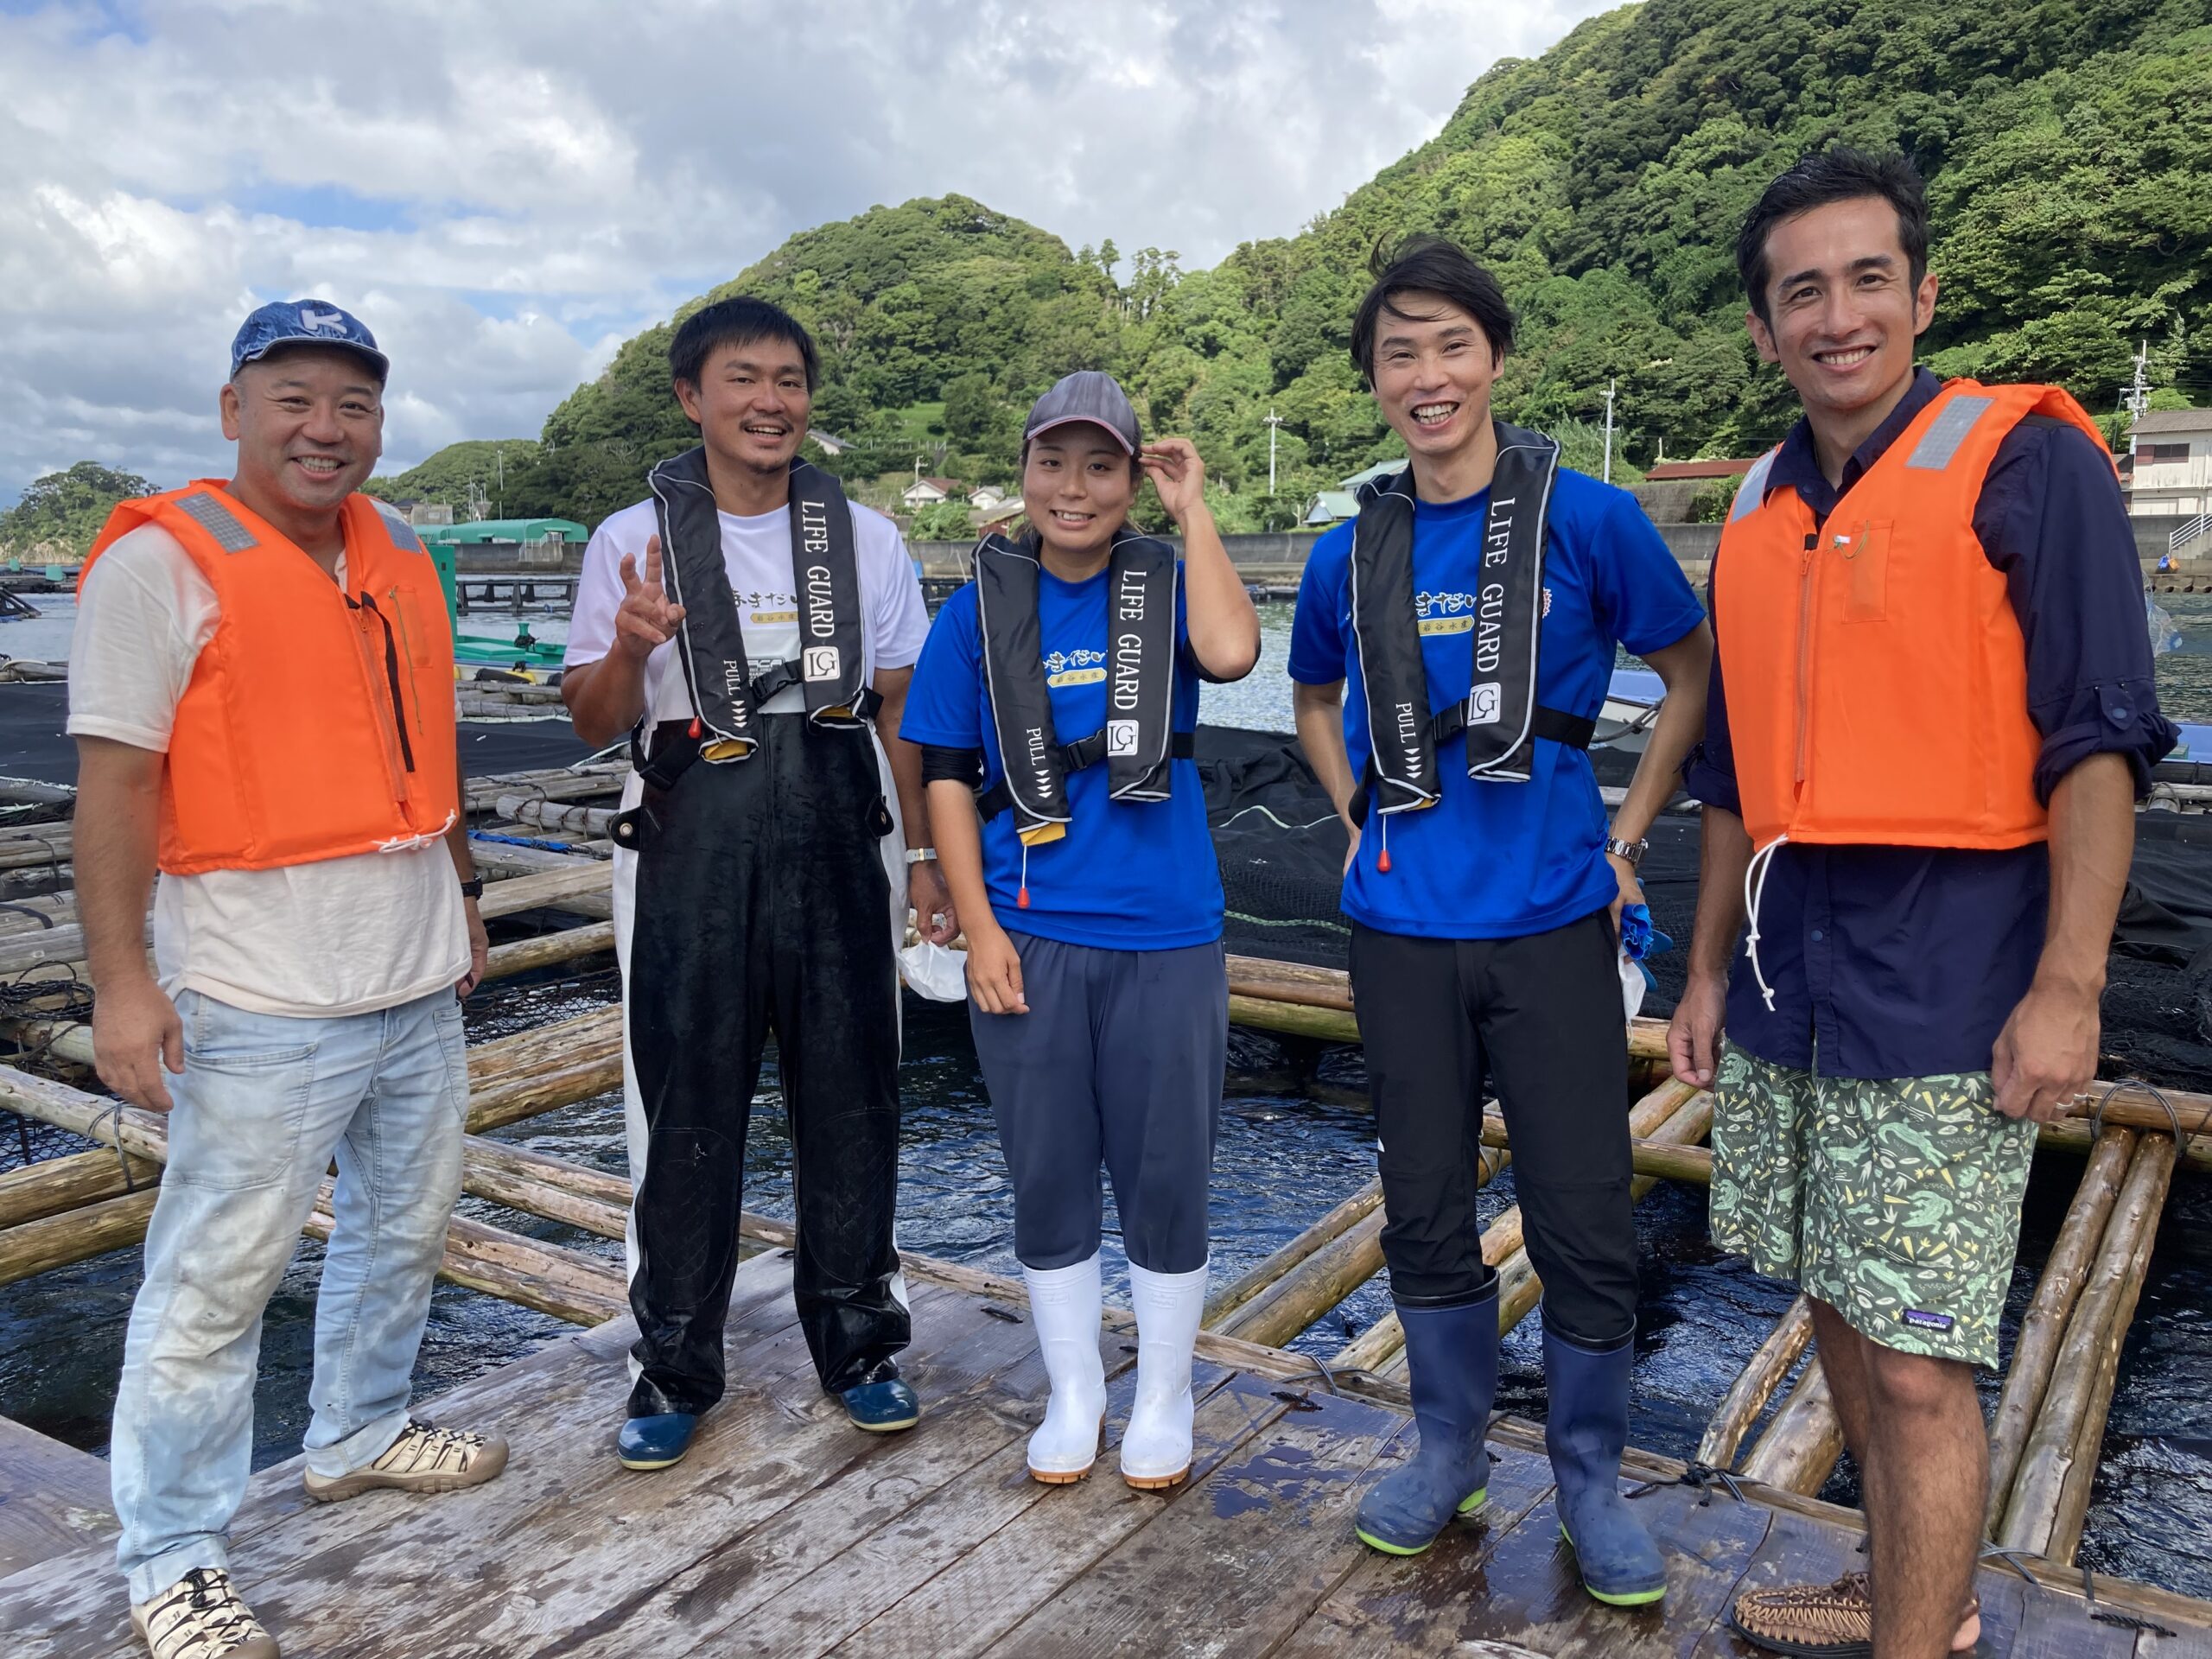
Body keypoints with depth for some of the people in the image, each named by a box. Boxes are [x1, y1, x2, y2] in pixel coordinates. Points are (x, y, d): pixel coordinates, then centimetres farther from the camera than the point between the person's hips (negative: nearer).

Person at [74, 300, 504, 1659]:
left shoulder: (403, 557, 11)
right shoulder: (162, 562, -10)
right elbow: (115, 781, -13)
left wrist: (463, 903, 21)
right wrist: (121, 980, -17)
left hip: (420, 985, 7)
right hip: (261, 1004, -7)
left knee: (406, 1229, 20)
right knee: (216, 1279, 1)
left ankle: (362, 1435, 41)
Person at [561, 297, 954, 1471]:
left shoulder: (863, 537, 6)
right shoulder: (633, 540, 2)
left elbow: (903, 708, 10)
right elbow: (594, 723, 1)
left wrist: (928, 856, 6)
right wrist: (631, 645, -20)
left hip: (837, 845, 2)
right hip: (689, 854, -1)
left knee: (850, 1100, 9)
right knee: (686, 1111, 6)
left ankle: (857, 1345, 28)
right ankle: (674, 1368, 24)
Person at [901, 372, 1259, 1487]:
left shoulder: (1165, 584, 1)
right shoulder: (982, 605, 3)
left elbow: (1230, 651, -22)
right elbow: (947, 773, 3)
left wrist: (1195, 511, -12)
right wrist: (977, 924, -5)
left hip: (1164, 936, -1)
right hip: (1030, 938, 1)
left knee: (1166, 1178, 9)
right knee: (1048, 1178, 12)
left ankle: (1163, 1401, 30)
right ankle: (1072, 1394, 33)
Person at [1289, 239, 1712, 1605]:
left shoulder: (1586, 519, -5)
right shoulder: (1352, 554, 4)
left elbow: (1695, 674, 5)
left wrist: (1628, 833, -1)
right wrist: (1358, 817, 9)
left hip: (1552, 924, -2)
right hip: (1403, 929, 3)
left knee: (1584, 1219, 4)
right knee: (1427, 1210, 13)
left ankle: (1593, 1480, 25)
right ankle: (1451, 1446, 33)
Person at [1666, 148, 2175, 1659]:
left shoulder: (2026, 462, -6)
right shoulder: (1758, 512, 12)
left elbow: (2098, 739, -11)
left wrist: (2068, 986, -17)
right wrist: (1708, 969, 16)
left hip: (1944, 983, -6)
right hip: (1789, 986, 7)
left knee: (1920, 1362, -1)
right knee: (1844, 1320, 17)